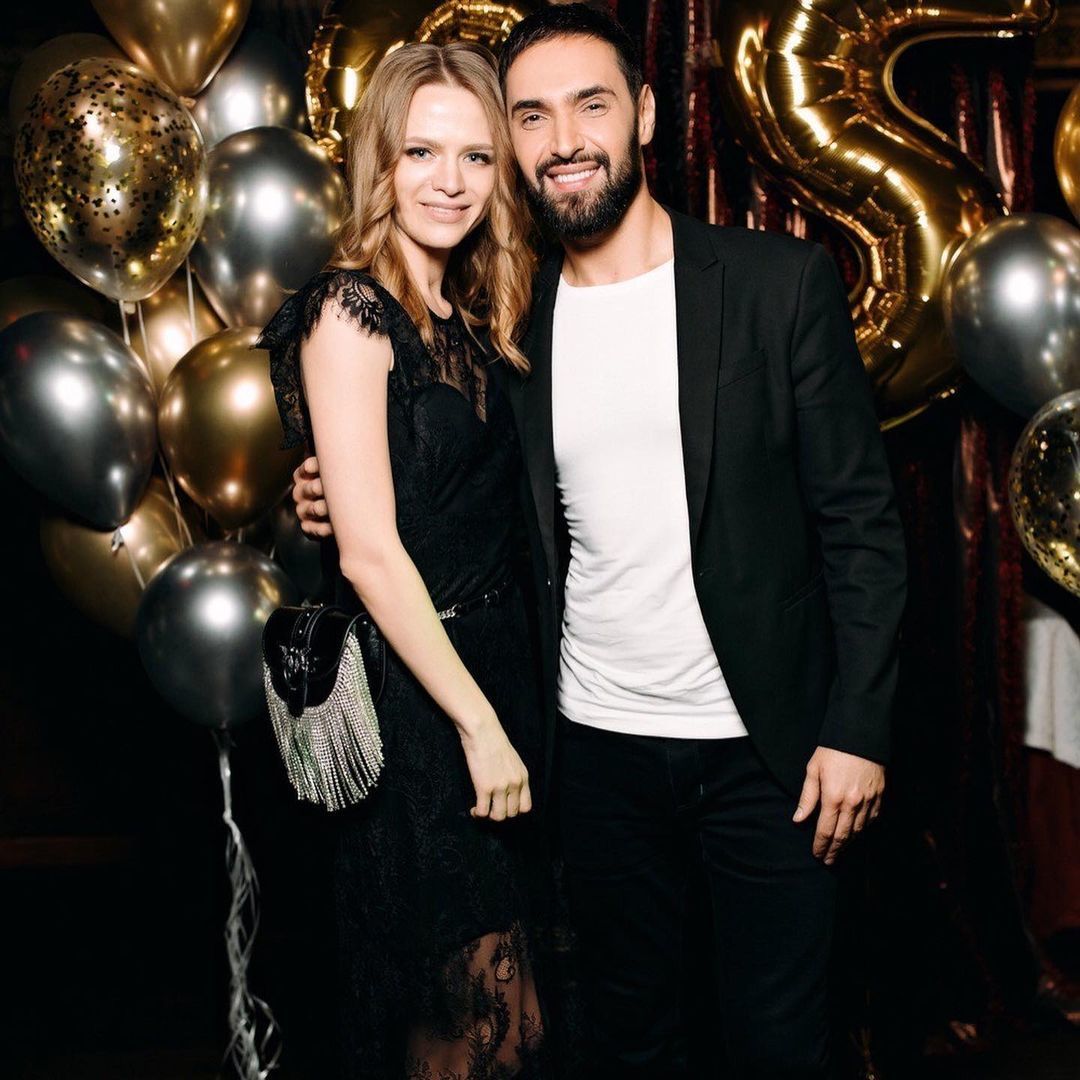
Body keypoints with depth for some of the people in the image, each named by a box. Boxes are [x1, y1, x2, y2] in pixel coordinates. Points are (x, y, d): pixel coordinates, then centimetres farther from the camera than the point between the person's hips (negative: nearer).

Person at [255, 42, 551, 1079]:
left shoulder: (463, 317, 11)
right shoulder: (350, 308, -14)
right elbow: (370, 553, -19)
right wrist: (479, 722, -16)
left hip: (494, 671, 8)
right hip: (414, 700, -8)